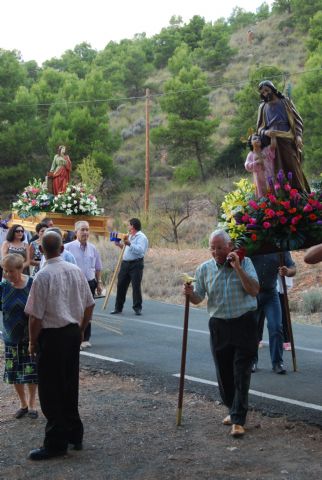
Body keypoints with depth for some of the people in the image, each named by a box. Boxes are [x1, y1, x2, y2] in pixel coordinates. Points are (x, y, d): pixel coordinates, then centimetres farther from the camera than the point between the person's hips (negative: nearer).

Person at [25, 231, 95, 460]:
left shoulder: (43, 276, -18)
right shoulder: (76, 271, 1)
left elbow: (36, 316, -17)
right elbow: (89, 305, 8)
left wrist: (33, 342, -3)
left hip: (52, 336, -7)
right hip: (73, 333, 7)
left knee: (51, 392, 3)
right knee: (70, 386, 18)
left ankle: (56, 444, 9)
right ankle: (75, 435, 29)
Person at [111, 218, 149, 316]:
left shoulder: (141, 237, -9)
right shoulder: (130, 236, 20)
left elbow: (140, 250, -23)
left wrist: (129, 244, -28)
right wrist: (121, 245, 16)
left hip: (136, 264, -8)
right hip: (125, 263, 8)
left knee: (136, 286, -4)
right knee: (121, 285, 6)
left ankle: (137, 308, 5)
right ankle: (118, 307, 12)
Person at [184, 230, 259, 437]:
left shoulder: (245, 263, -2)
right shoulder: (204, 269, 3)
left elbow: (254, 290, -13)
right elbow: (198, 299, 7)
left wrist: (238, 268, -20)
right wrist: (190, 293, -16)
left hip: (244, 324, -3)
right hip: (219, 325, 3)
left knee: (241, 374, -6)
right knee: (224, 373, 9)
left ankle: (238, 420, -4)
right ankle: (234, 410, 29)